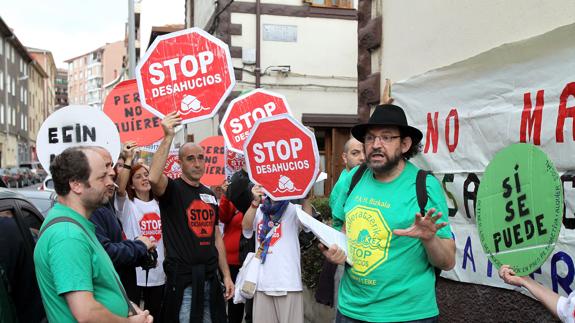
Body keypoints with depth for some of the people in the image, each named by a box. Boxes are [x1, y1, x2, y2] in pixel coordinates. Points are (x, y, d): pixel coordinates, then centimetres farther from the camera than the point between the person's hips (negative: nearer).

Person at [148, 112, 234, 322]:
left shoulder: (209, 195, 13)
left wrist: (226, 275, 12)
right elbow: (154, 178, -31)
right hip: (183, 278, -6)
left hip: (210, 277, 6)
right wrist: (168, 137, -29)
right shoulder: (172, 189, -6)